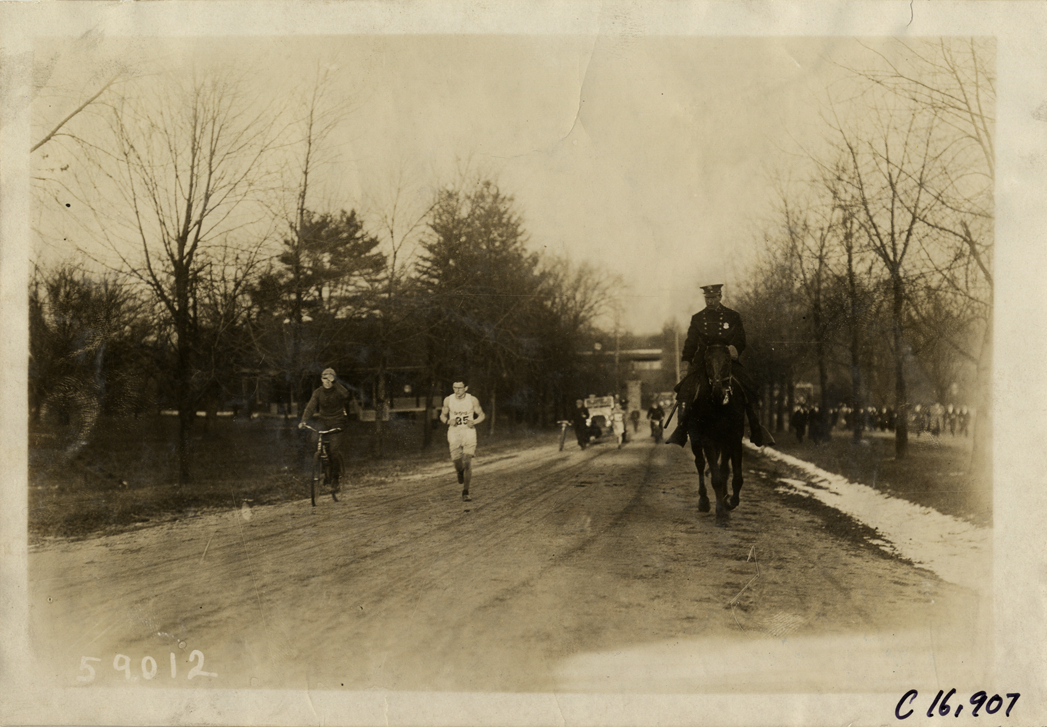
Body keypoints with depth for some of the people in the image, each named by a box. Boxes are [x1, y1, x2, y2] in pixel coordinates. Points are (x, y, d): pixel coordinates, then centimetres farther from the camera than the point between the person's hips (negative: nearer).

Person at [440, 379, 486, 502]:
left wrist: (474, 422, -14)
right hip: (454, 433, 1)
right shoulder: (448, 400, -2)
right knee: (457, 462, -5)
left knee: (467, 462, -12)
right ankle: (460, 473, 34)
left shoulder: (473, 400, -6)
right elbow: (442, 415, 11)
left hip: (469, 432, -1)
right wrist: (448, 421, -11)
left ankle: (465, 492, -7)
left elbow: (482, 415, 6)